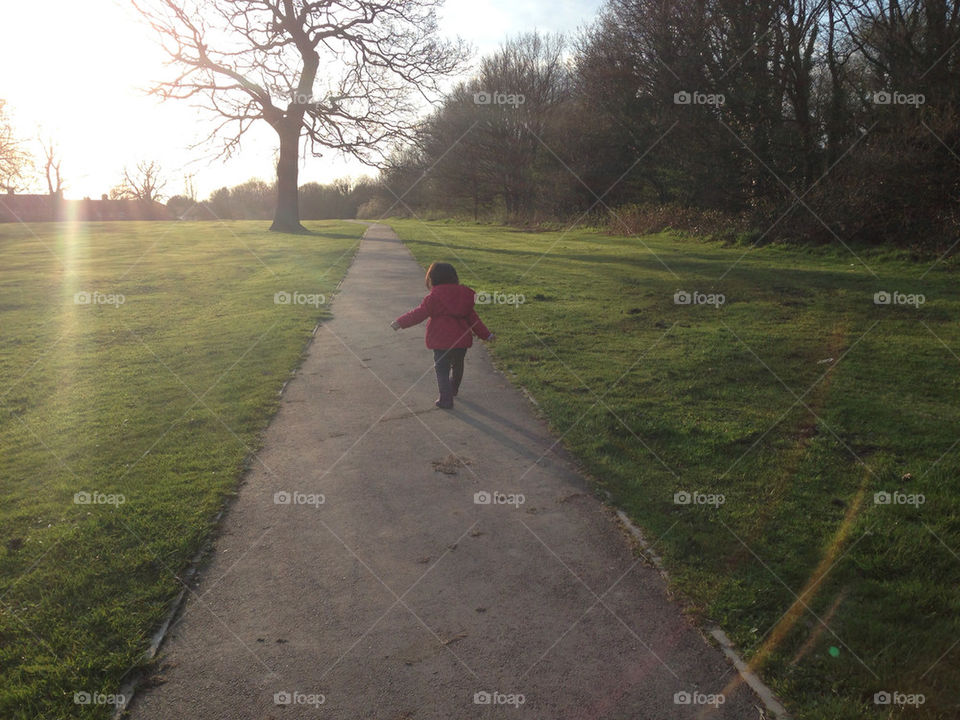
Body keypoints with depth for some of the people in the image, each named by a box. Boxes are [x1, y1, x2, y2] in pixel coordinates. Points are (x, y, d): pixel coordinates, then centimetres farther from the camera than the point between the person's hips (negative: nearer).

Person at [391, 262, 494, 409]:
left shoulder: (434, 296, -10)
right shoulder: (463, 294, 8)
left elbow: (420, 313, -15)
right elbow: (472, 317, 11)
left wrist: (400, 322, -12)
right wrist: (486, 334, 19)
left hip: (442, 342, -6)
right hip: (462, 340, 6)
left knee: (442, 369, 3)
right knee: (457, 366, 25)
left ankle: (446, 399, -2)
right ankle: (453, 389, 47)